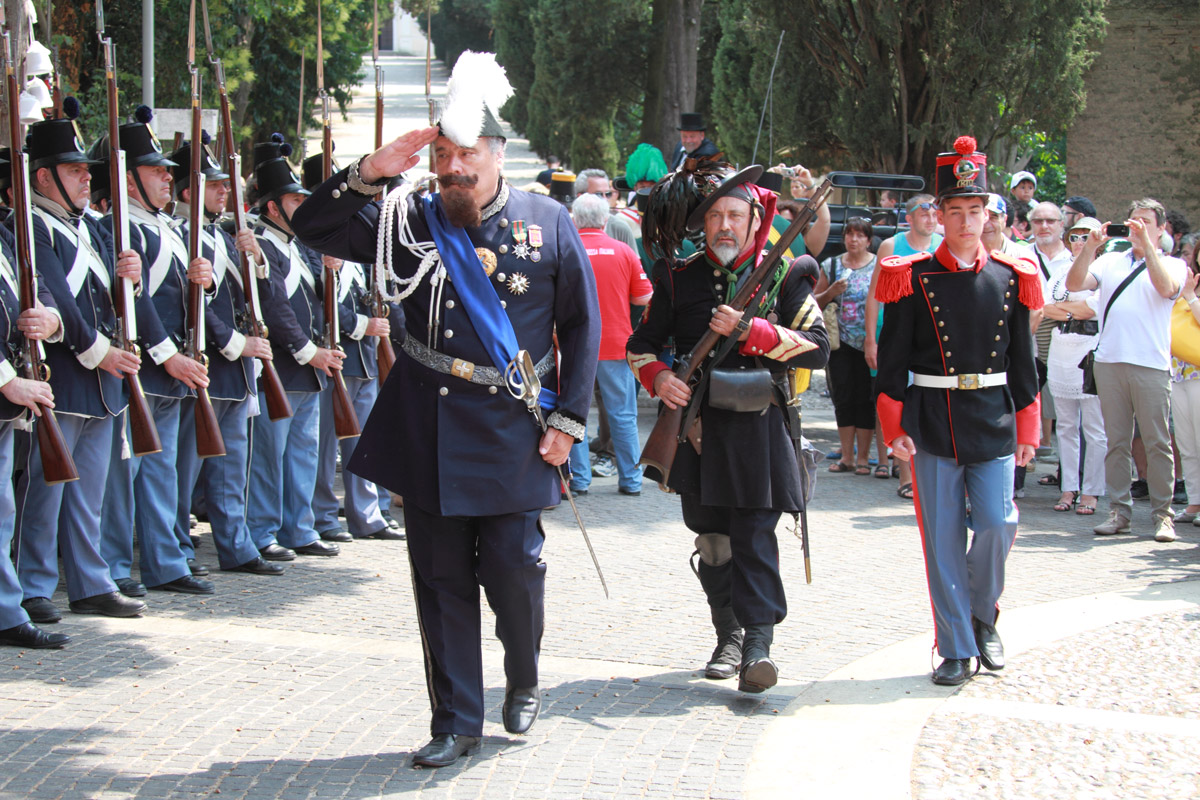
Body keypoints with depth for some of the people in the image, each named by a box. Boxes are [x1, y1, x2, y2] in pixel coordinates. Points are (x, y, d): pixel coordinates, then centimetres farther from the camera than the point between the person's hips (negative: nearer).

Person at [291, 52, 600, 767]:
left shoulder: (547, 223, 0)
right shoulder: (410, 223, 3)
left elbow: (583, 326, 4)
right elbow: (314, 227, -3)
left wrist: (568, 419, -2)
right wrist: (370, 173, -16)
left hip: (514, 432, -2)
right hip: (428, 429, 2)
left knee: (513, 566, -3)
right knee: (442, 578, 6)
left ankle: (524, 681, 28)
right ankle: (457, 722, 17)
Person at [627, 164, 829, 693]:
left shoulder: (782, 277, 1)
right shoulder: (680, 277, 7)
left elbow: (817, 348, -7)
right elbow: (642, 343, 14)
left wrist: (749, 330, -17)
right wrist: (658, 377, -8)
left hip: (759, 428, -3)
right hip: (698, 425, 3)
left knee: (754, 537, -9)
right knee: (712, 540, 10)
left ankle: (757, 644, -9)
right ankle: (728, 637, 24)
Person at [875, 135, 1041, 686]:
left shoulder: (1010, 278, 6)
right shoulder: (914, 279, -1)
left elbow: (1023, 360, 10)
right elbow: (892, 360, -1)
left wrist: (1027, 429, 8)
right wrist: (895, 426, -7)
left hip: (993, 423, 2)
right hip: (933, 425, -2)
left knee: (997, 524, -7)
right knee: (943, 538, 1)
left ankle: (983, 615, 21)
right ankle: (956, 648, 9)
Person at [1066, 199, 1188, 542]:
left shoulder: (1172, 265, 9)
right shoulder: (1109, 261, 16)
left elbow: (1166, 287, -13)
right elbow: (1074, 284, 4)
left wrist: (1146, 244, -17)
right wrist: (1089, 248, -10)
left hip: (1151, 363, -3)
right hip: (1109, 360, 3)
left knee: (1157, 443, -2)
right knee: (1116, 440, 6)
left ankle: (1163, 514, 3)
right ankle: (1119, 511, 10)